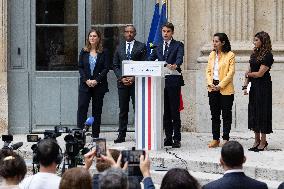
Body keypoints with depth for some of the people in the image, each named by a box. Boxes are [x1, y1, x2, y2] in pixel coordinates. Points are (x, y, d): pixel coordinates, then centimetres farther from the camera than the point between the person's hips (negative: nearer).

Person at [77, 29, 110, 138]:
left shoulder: (104, 53, 2)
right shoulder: (84, 52, 8)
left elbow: (106, 68, -3)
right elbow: (80, 67, 5)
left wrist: (96, 80, -13)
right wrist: (86, 80, -10)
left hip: (99, 85, -1)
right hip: (85, 84, 1)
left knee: (97, 109, 3)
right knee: (82, 108, -8)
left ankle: (95, 135, 8)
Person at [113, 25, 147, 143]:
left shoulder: (141, 47, 5)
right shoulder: (119, 48, 15)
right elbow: (115, 65, 12)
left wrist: (134, 78, -10)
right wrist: (121, 78, -3)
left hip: (136, 81, -3)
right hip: (122, 82, 3)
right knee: (123, 110, 5)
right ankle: (121, 135, 7)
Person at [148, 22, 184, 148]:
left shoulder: (178, 45, 2)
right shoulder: (158, 47, 18)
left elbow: (180, 58, -16)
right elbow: (150, 59, 9)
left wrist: (175, 65, -38)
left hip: (174, 81, -5)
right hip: (162, 81, 5)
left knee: (175, 111, -4)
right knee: (165, 111, 8)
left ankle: (177, 139, -1)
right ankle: (168, 137, 13)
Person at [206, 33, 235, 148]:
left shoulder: (230, 55, -6)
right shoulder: (212, 54, 11)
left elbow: (231, 72, -11)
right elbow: (208, 70, 11)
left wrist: (220, 85, -15)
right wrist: (210, 83, -6)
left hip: (225, 89, -5)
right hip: (213, 89, 6)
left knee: (226, 115, 1)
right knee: (214, 115, 8)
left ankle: (225, 139, 6)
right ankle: (215, 139, 13)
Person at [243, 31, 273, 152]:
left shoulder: (267, 56, -12)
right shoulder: (255, 53, 12)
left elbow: (260, 73, -15)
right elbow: (249, 71, 13)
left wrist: (248, 74, 1)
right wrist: (245, 85, 6)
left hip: (263, 87, -8)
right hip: (254, 86, 8)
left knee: (262, 112, -3)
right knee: (253, 112, 8)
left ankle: (263, 142, 4)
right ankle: (257, 140, 16)